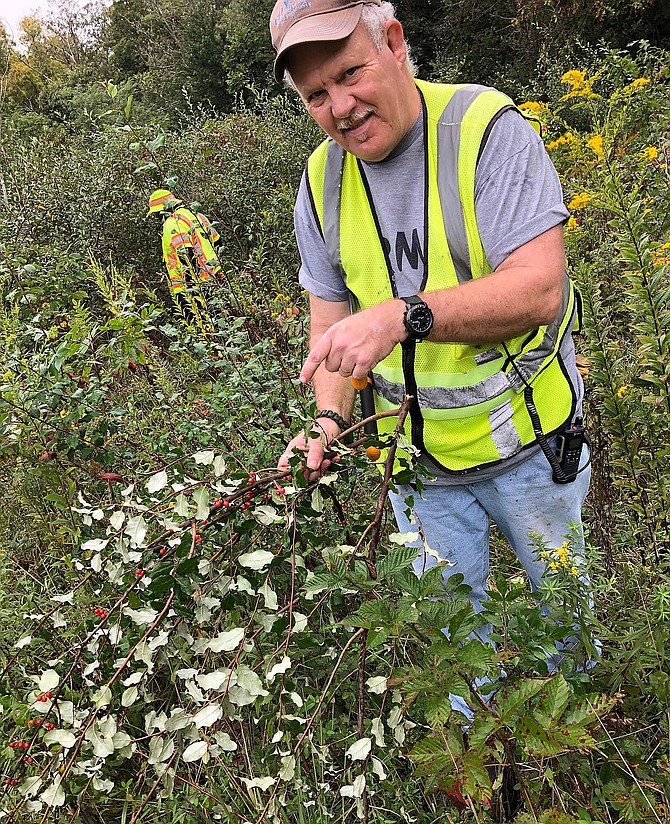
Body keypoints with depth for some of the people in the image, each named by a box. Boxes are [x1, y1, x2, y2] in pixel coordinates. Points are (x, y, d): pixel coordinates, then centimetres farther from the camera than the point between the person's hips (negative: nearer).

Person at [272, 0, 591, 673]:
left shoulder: (487, 129, -18)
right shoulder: (321, 182, -2)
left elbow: (539, 288, -27)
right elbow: (330, 316, 3)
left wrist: (403, 315, -39)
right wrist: (329, 419, -13)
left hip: (524, 440, -3)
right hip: (416, 457, 3)